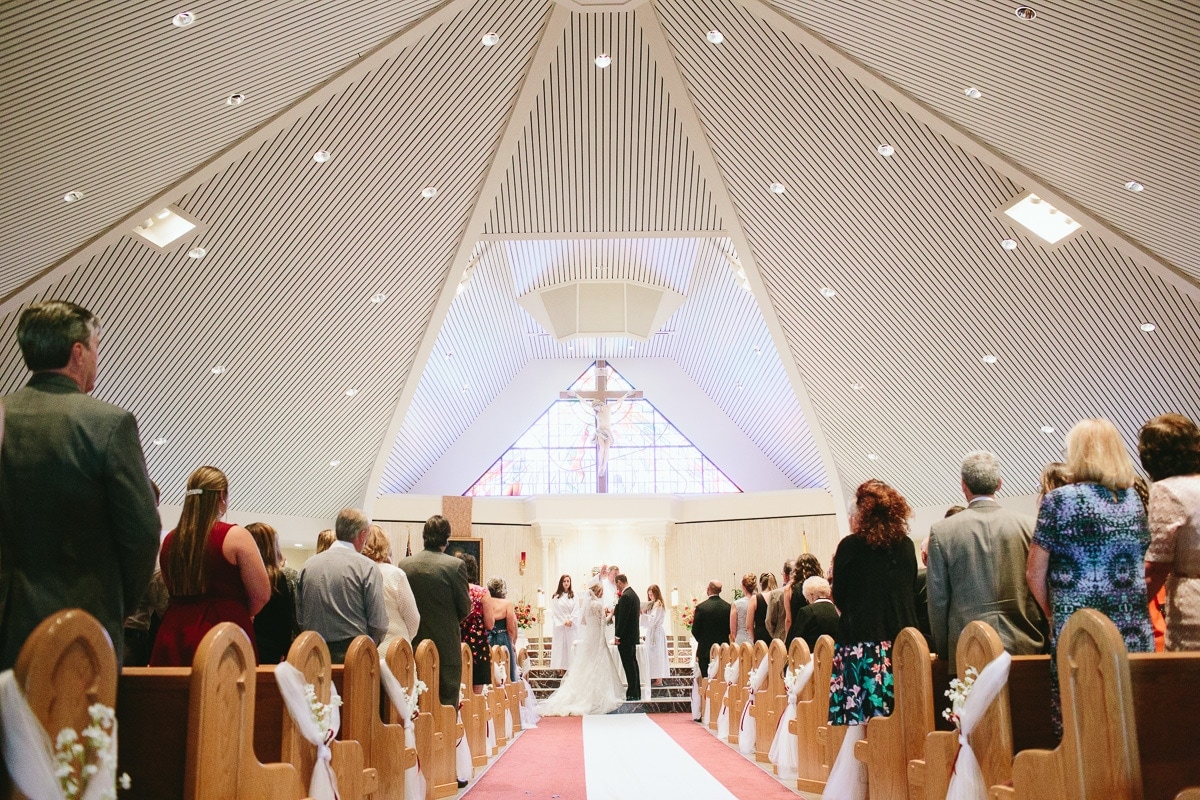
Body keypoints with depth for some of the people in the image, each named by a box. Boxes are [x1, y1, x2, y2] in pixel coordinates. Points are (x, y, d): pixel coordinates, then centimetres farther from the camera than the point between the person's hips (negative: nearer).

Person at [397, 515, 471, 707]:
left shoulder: (404, 565, 0)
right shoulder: (454, 565, -11)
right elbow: (465, 608, -5)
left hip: (413, 646, 4)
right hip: (446, 646, -4)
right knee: (447, 703, 2)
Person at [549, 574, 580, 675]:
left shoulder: (574, 595, 7)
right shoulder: (556, 596, 2)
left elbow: (576, 610, 2)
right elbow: (555, 612, -2)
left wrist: (570, 620, -10)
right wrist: (564, 622, -8)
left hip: (572, 625, 1)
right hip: (560, 624, -1)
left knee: (571, 645, 0)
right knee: (561, 645, -2)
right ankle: (562, 670, -1)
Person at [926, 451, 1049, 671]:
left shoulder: (941, 531, -2)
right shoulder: (1029, 526, 1)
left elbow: (938, 599, 1)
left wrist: (943, 651, 10)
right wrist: (1043, 643, 17)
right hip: (1024, 645, 2)